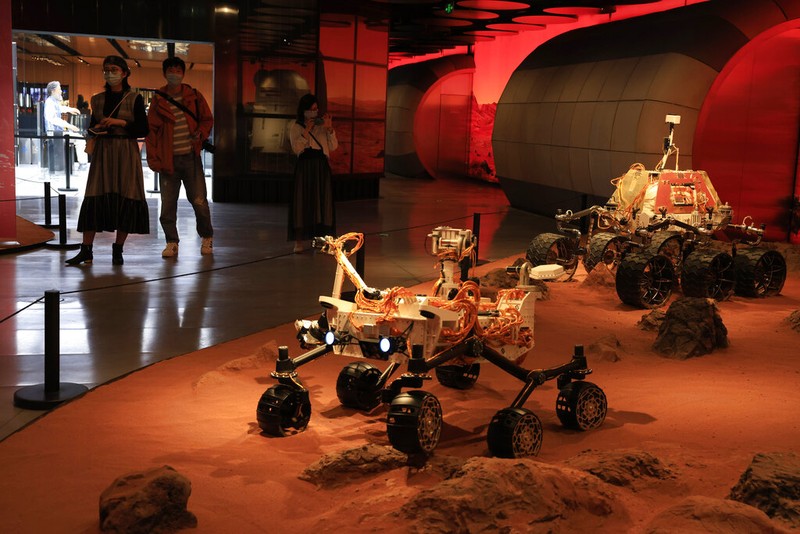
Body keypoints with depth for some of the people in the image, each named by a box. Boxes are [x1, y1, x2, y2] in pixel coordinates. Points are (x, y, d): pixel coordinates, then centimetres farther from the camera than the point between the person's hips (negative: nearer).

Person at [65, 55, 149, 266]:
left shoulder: (134, 99, 2)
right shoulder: (98, 99, 12)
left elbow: (143, 129, -2)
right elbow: (91, 127, 20)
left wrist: (121, 123, -12)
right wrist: (95, 130, -2)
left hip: (126, 152, -2)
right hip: (102, 152, 2)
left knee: (126, 199, -4)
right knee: (94, 198, -6)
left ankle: (118, 250, 6)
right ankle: (86, 250, -4)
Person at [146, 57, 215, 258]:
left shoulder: (194, 96, 7)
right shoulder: (158, 101, 6)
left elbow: (207, 119, 13)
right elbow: (151, 130, 6)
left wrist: (201, 133, -9)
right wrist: (153, 158, -2)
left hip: (191, 157, -1)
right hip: (168, 160, 1)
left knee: (199, 201, -2)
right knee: (168, 204, 1)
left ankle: (207, 238, 18)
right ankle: (172, 242, 15)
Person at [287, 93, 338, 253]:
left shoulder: (323, 125, 9)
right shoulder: (296, 126, 3)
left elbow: (333, 147, 3)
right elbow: (296, 148, -9)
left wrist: (330, 129, -9)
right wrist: (306, 131, -14)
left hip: (322, 167, 2)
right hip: (304, 166, -2)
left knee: (321, 201, 1)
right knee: (302, 201, -3)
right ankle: (299, 241, 1)